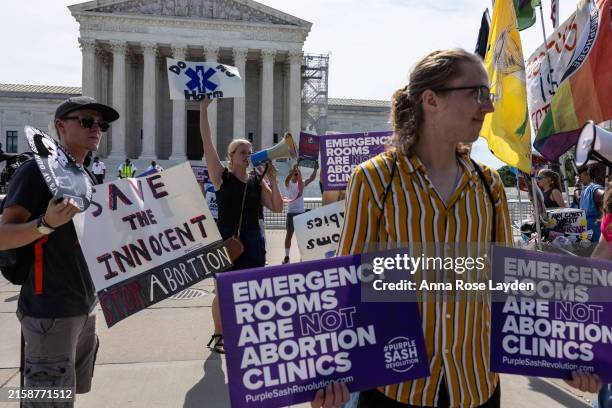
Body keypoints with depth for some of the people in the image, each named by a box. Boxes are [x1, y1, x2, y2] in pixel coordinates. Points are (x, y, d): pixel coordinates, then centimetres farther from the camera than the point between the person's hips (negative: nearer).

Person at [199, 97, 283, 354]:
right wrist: (204, 108, -12)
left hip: (251, 240, 4)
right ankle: (219, 335, 22)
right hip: (226, 239, -3)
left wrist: (272, 179, -8)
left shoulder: (257, 182, 6)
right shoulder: (221, 176, -3)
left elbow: (277, 208, 0)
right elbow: (207, 143, -10)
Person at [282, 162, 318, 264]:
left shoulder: (302, 183, 8)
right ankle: (286, 256, 9)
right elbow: (287, 179, -24)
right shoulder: (289, 184, -2)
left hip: (301, 212, 3)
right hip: (291, 212, -3)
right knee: (289, 234, 3)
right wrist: (294, 169, -38)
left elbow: (311, 179, -4)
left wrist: (315, 169, -19)